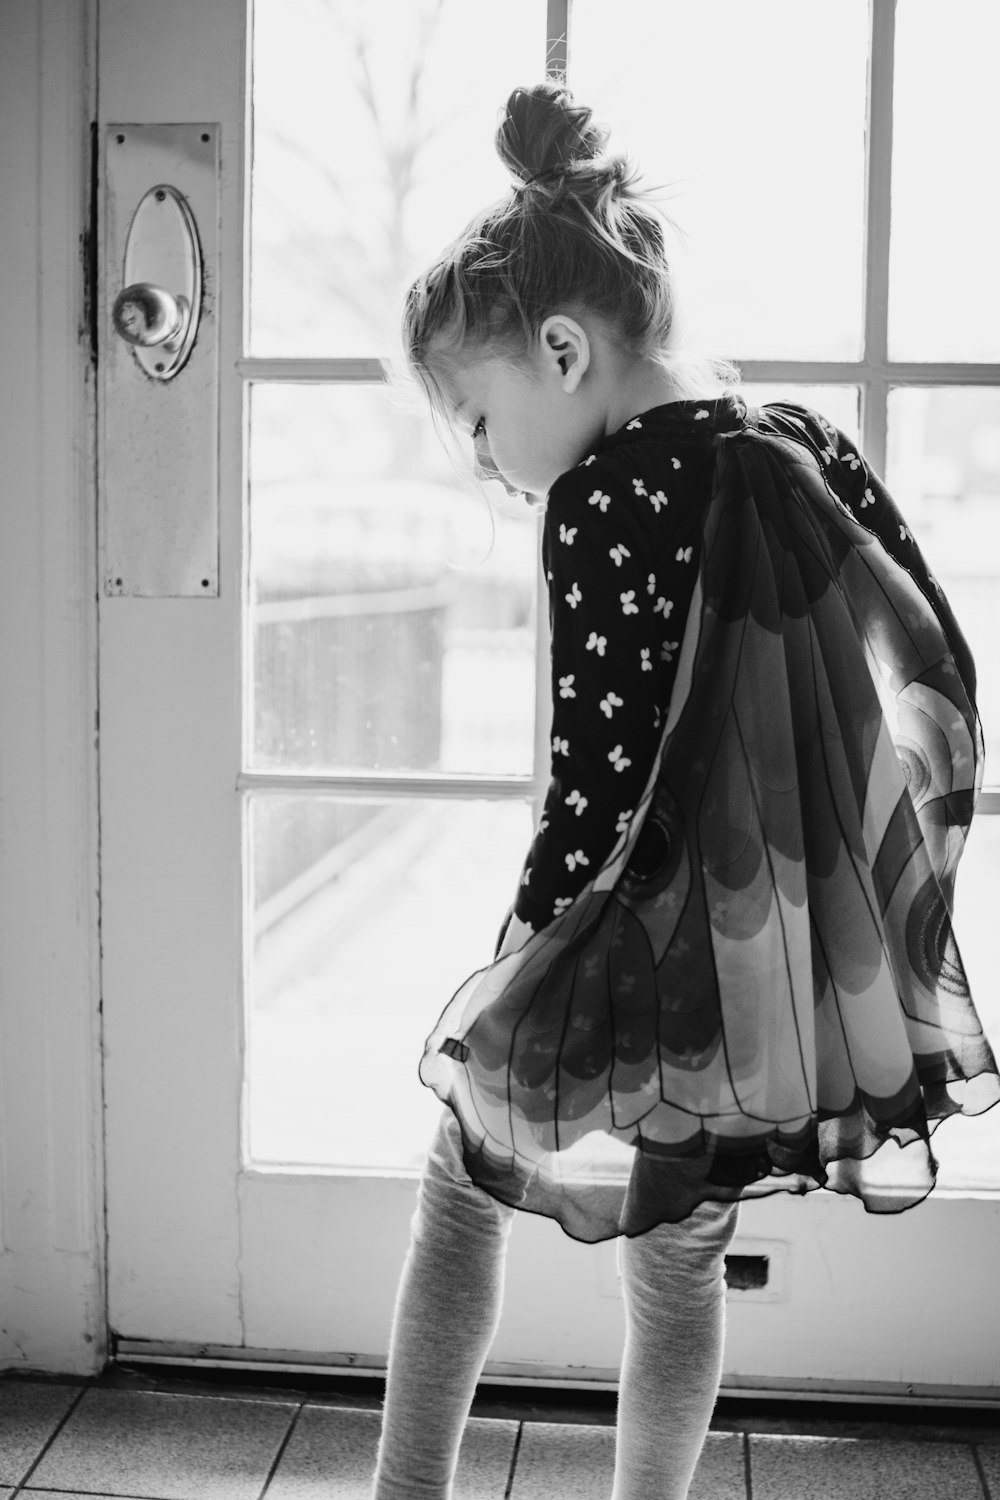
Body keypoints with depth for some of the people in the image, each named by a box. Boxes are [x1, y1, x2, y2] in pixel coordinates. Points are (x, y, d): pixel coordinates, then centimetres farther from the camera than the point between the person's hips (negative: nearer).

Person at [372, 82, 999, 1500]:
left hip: (662, 975, -6)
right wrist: (841, 883, 15)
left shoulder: (606, 491, -18)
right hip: (823, 954, 7)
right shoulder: (809, 445, 3)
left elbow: (600, 774, -20)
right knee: (680, 1259, 21)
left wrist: (525, 944, -4)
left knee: (465, 1171, 19)